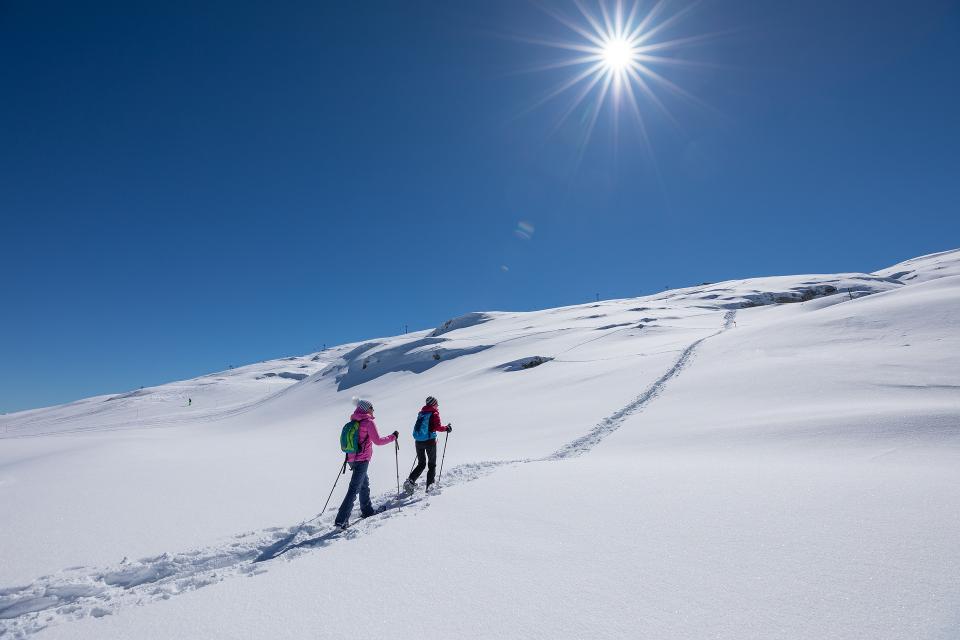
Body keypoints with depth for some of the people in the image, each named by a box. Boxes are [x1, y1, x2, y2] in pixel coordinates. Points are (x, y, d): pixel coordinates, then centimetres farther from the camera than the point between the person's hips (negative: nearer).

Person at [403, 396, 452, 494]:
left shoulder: (421, 413, 12)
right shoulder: (434, 413, -5)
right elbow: (438, 427, -14)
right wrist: (447, 428, 2)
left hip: (418, 441, 5)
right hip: (429, 441, -5)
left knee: (421, 464, 17)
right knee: (432, 464, 11)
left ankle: (410, 480, 0)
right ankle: (429, 485, 5)